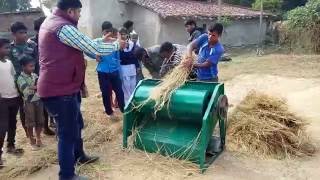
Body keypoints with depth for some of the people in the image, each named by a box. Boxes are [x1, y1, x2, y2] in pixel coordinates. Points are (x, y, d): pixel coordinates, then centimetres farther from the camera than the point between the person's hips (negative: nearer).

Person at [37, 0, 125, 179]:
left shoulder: (51, 22, 13)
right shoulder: (64, 27, -21)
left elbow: (83, 44, 20)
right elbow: (94, 49, -19)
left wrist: (104, 43, 18)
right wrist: (116, 45, -2)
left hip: (60, 86, 10)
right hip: (60, 90, -10)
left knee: (77, 124, 24)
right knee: (68, 132, 1)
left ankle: (80, 155, 44)